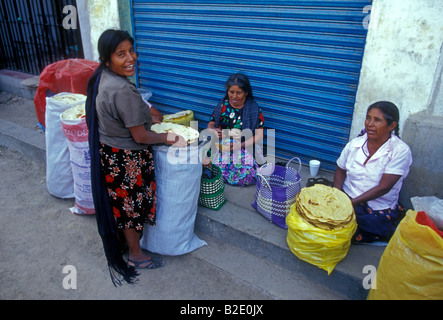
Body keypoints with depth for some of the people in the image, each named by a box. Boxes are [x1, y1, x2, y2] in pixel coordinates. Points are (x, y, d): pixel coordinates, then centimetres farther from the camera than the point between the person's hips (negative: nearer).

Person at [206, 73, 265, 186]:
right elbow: (210, 124, 10)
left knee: (248, 174, -26)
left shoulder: (254, 109, -1)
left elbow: (259, 135, -4)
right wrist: (213, 131, -17)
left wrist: (240, 145, -19)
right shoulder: (222, 105, 6)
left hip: (245, 147, -1)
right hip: (222, 146, 2)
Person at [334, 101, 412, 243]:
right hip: (347, 199, 4)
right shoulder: (354, 144, 1)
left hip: (379, 211, -4)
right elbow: (341, 170, 13)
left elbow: (383, 187, -17)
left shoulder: (400, 151, -12)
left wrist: (352, 202, -22)